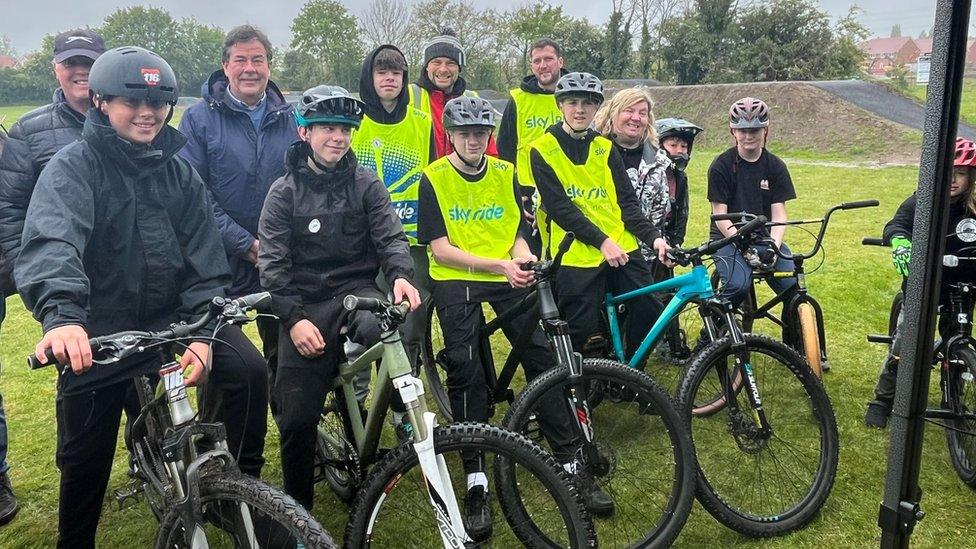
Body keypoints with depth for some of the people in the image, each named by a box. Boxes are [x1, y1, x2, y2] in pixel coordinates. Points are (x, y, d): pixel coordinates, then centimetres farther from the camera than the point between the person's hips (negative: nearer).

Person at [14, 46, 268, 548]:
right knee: (85, 457, 5)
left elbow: (205, 265, 0)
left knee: (248, 369, -20)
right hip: (99, 330, -2)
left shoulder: (179, 173, 4)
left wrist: (201, 333, -14)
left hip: (173, 317, 2)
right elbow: (51, 242, -28)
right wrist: (61, 315, -47)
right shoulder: (73, 167, -8)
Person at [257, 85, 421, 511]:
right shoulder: (284, 192, 2)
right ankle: (298, 508, 20)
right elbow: (271, 263, -3)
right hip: (305, 304, 0)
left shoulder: (366, 184, 4)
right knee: (296, 417, -3)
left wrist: (400, 275, -24)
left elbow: (390, 237, -2)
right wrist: (294, 318, -15)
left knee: (384, 328, -37)